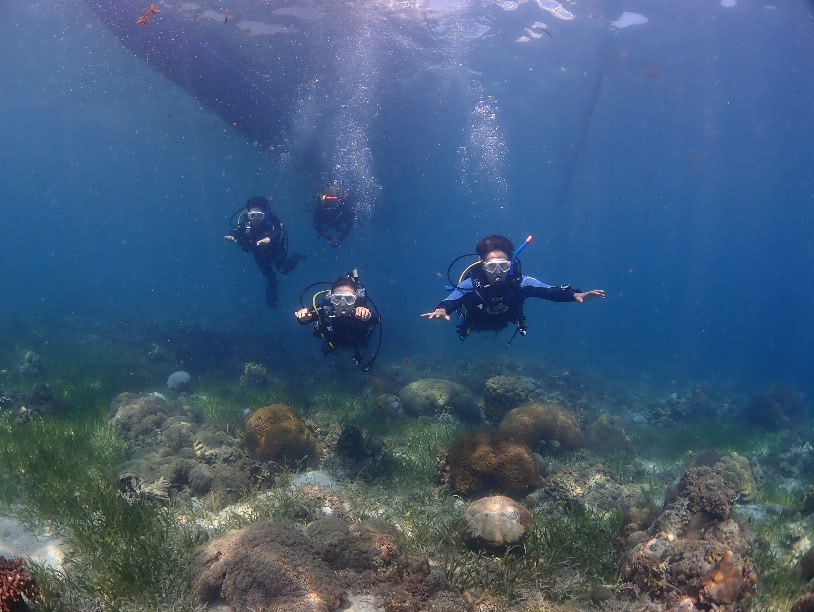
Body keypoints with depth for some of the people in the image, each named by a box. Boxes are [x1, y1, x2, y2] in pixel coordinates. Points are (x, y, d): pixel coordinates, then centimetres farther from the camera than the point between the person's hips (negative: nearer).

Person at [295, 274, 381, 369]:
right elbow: (304, 319, -49)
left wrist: (368, 316, -87)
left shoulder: (360, 311, -46)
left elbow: (376, 320, -64)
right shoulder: (325, 309, -42)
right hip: (332, 342, 1)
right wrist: (303, 317, -74)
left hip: (356, 343, -1)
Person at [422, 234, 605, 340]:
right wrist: (441, 310, -84)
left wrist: (576, 295, -65)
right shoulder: (471, 285, -45)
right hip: (474, 324, -2)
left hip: (503, 323, 2)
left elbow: (551, 291, -46)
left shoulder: (519, 282, -40)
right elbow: (451, 301, -59)